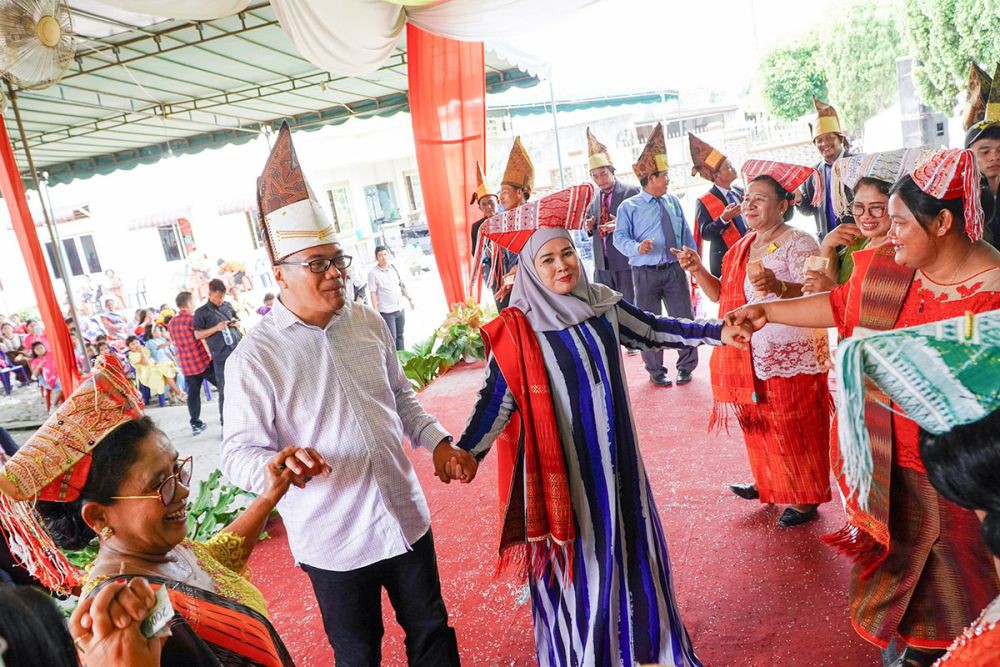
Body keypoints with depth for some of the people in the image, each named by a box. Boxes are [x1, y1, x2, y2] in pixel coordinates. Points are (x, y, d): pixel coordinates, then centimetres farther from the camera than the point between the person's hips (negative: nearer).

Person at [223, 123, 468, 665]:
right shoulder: (255, 358, -15)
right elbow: (238, 454, -14)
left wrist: (436, 441, 0)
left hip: (406, 516, 4)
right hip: (333, 539, -4)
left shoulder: (368, 324, 1)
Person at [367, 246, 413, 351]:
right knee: (392, 338, -4)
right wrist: (376, 311, -16)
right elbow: (373, 293, -12)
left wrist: (409, 298, 14)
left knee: (400, 336, 16)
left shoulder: (394, 267, 5)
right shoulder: (373, 273, -11)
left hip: (400, 308, 6)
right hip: (386, 312, -6)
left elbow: (402, 285, 14)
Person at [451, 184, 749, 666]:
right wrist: (468, 451, -27)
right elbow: (498, 398, -15)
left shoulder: (602, 305, 0)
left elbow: (652, 331, 11)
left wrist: (716, 332, 8)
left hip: (615, 454, 5)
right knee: (579, 558, 8)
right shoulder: (518, 331, -14)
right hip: (566, 463, -5)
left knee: (630, 542, 18)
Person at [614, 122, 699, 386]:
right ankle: (655, 370, 24)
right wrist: (637, 248, -28)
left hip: (676, 269, 3)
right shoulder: (629, 207, -2)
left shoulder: (673, 202, 10)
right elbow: (620, 238, -8)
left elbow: (687, 235, 14)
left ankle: (686, 365, 25)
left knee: (684, 319, 5)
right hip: (646, 273, -3)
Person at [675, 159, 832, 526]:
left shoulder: (798, 243, -12)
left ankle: (807, 497, 19)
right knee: (759, 424, 17)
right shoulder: (742, 248, 12)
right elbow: (724, 295, 13)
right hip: (752, 357, 8)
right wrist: (698, 269, -2)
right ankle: (769, 483, 35)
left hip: (790, 358, -7)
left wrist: (778, 286, -40)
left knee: (795, 428, 3)